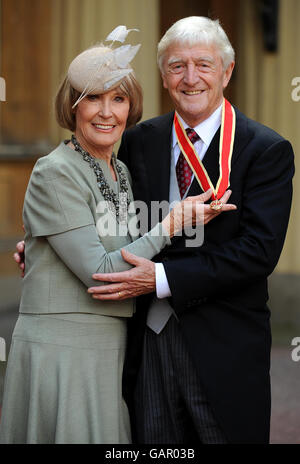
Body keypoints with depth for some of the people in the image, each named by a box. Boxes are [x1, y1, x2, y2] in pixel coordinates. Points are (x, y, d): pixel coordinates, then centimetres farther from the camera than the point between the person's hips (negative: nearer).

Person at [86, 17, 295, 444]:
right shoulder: (140, 141, 7)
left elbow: (259, 250, -16)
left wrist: (163, 278, -21)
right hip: (148, 340, 3)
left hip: (224, 346, -3)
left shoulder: (267, 150, -6)